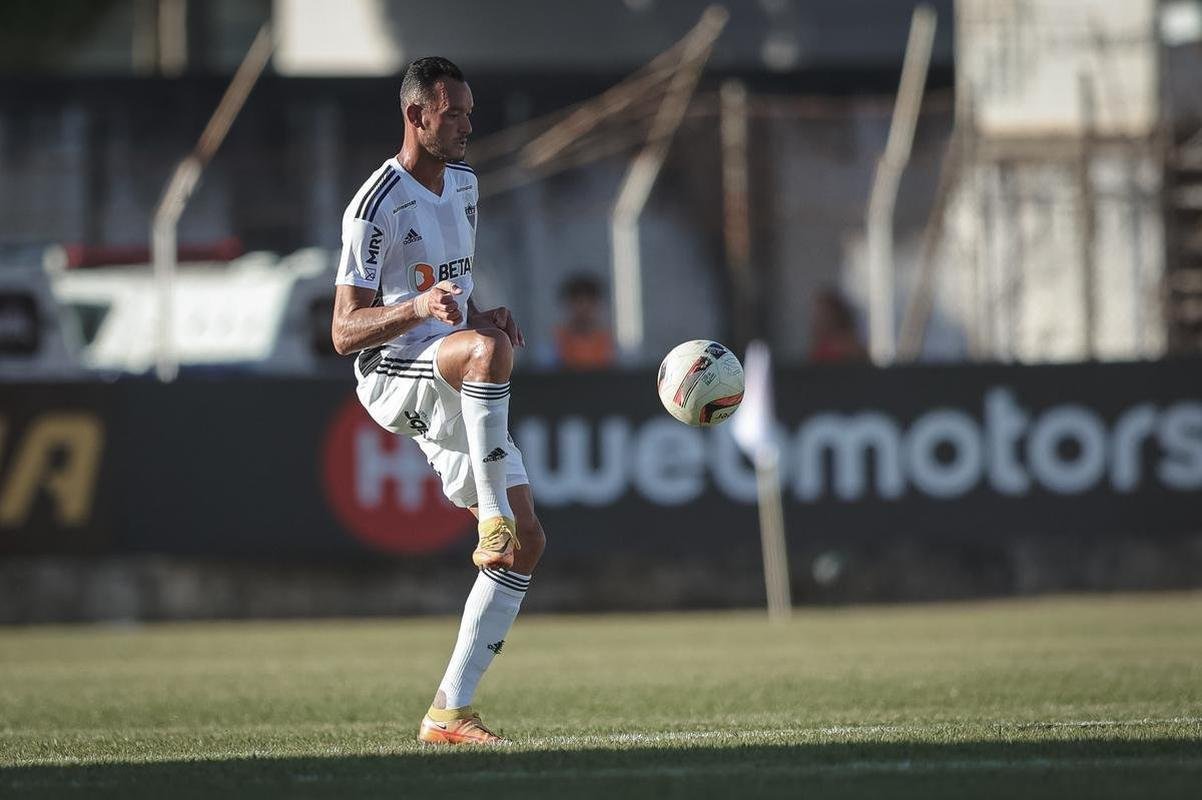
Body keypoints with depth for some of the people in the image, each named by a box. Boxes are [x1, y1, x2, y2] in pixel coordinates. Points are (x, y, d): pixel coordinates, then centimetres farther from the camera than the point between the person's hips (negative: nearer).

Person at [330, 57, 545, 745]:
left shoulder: (464, 181, 12)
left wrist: (482, 314, 4)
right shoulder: (377, 206, -14)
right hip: (392, 375, -8)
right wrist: (419, 307, -33)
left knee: (528, 542, -1)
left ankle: (451, 711, 2)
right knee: (486, 349, -41)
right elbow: (345, 332, -15)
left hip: (455, 395, 8)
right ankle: (492, 514, -36)